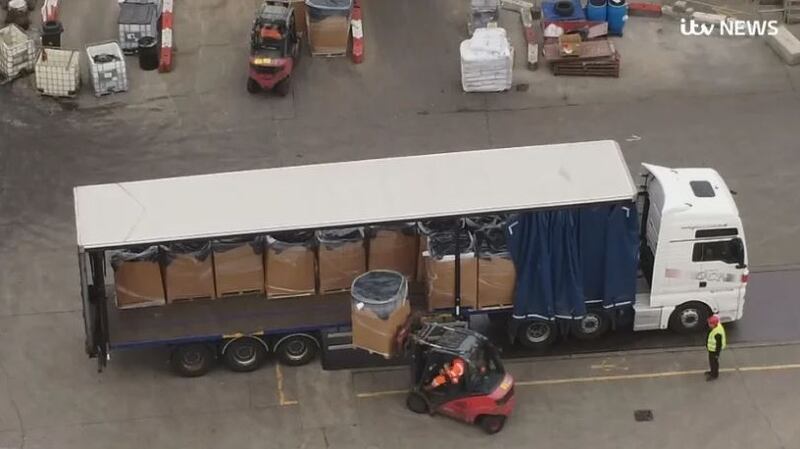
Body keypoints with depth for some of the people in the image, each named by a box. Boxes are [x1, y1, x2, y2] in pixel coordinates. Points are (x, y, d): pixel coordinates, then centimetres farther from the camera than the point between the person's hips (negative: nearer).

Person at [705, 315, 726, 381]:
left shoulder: (717, 333, -39)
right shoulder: (716, 325, -10)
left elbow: (719, 344, -27)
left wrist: (717, 354, -17)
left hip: (714, 350, -9)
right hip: (712, 348, 9)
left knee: (714, 361, 13)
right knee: (711, 360, 27)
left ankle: (714, 375, 34)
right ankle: (712, 371, 48)